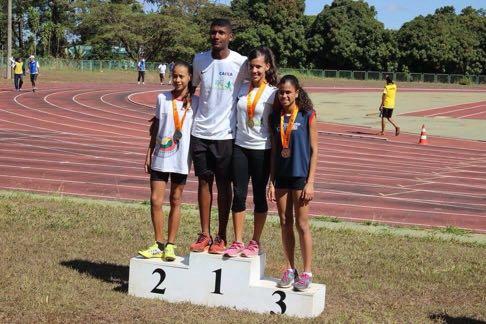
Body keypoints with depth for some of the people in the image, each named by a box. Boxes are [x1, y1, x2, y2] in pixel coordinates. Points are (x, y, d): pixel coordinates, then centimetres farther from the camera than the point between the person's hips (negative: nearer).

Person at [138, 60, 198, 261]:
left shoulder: (195, 102, -1)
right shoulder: (162, 98, 4)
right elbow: (155, 129, 10)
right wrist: (149, 154, 8)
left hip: (181, 159, -2)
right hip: (160, 157, 2)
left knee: (175, 202, 7)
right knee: (155, 200, -3)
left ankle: (170, 245, 15)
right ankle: (158, 245, 9)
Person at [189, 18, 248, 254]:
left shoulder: (240, 63, -7)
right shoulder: (199, 60, 4)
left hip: (226, 134, -3)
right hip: (200, 132, 3)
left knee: (224, 184, 4)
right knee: (204, 181, 7)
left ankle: (221, 237, 12)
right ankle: (204, 234, 15)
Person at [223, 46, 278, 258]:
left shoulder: (273, 93, -5)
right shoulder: (242, 89, 7)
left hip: (262, 150, -3)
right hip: (240, 147, 4)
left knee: (259, 196, 6)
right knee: (239, 194, 2)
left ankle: (255, 243, 16)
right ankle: (237, 242, 10)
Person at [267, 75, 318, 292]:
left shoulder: (307, 115, -6)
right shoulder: (275, 117, 5)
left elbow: (313, 150, -5)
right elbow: (274, 151, 9)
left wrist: (310, 183, -10)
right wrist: (271, 182, 5)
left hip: (300, 176, -4)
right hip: (281, 176, 4)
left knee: (302, 225, 0)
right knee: (285, 224, 9)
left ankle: (306, 272, 9)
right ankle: (290, 269, 20)